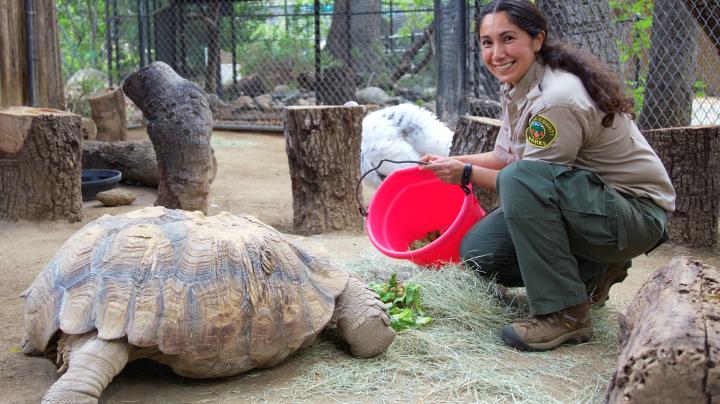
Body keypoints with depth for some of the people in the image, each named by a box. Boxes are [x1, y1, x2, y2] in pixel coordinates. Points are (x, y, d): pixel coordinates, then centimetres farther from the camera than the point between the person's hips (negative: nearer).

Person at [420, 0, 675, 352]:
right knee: (477, 251, -3)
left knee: (523, 180, -34)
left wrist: (467, 173, -10)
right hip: (582, 199, 9)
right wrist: (452, 162, 2)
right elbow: (506, 156, 12)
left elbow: (525, 175, -20)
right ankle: (594, 271, 13)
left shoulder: (558, 99, -27)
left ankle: (565, 314, -24)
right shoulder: (516, 87, 2)